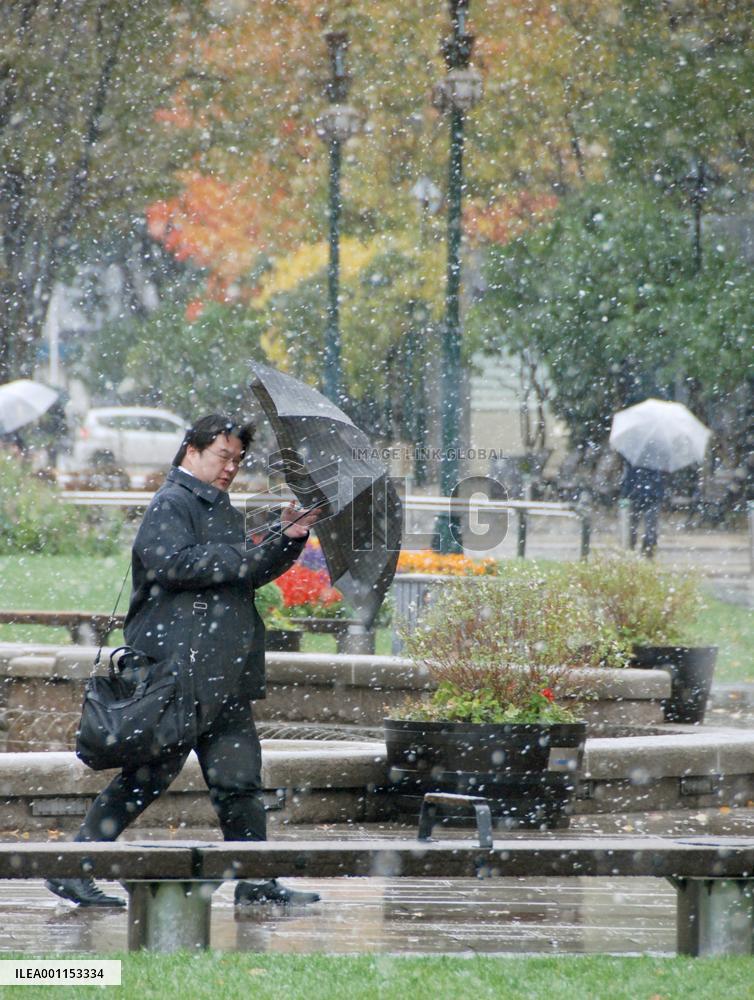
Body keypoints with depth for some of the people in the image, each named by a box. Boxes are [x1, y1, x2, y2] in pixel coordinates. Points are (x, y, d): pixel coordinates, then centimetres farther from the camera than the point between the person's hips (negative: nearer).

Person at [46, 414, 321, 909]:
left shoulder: (222, 510, 22)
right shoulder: (171, 505, -7)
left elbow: (248, 574, 27)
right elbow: (170, 561, -23)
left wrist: (287, 540, 11)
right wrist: (238, 557, -19)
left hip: (224, 677, 9)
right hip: (178, 667, -9)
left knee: (240, 777, 6)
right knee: (147, 777, -6)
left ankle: (256, 883, 10)